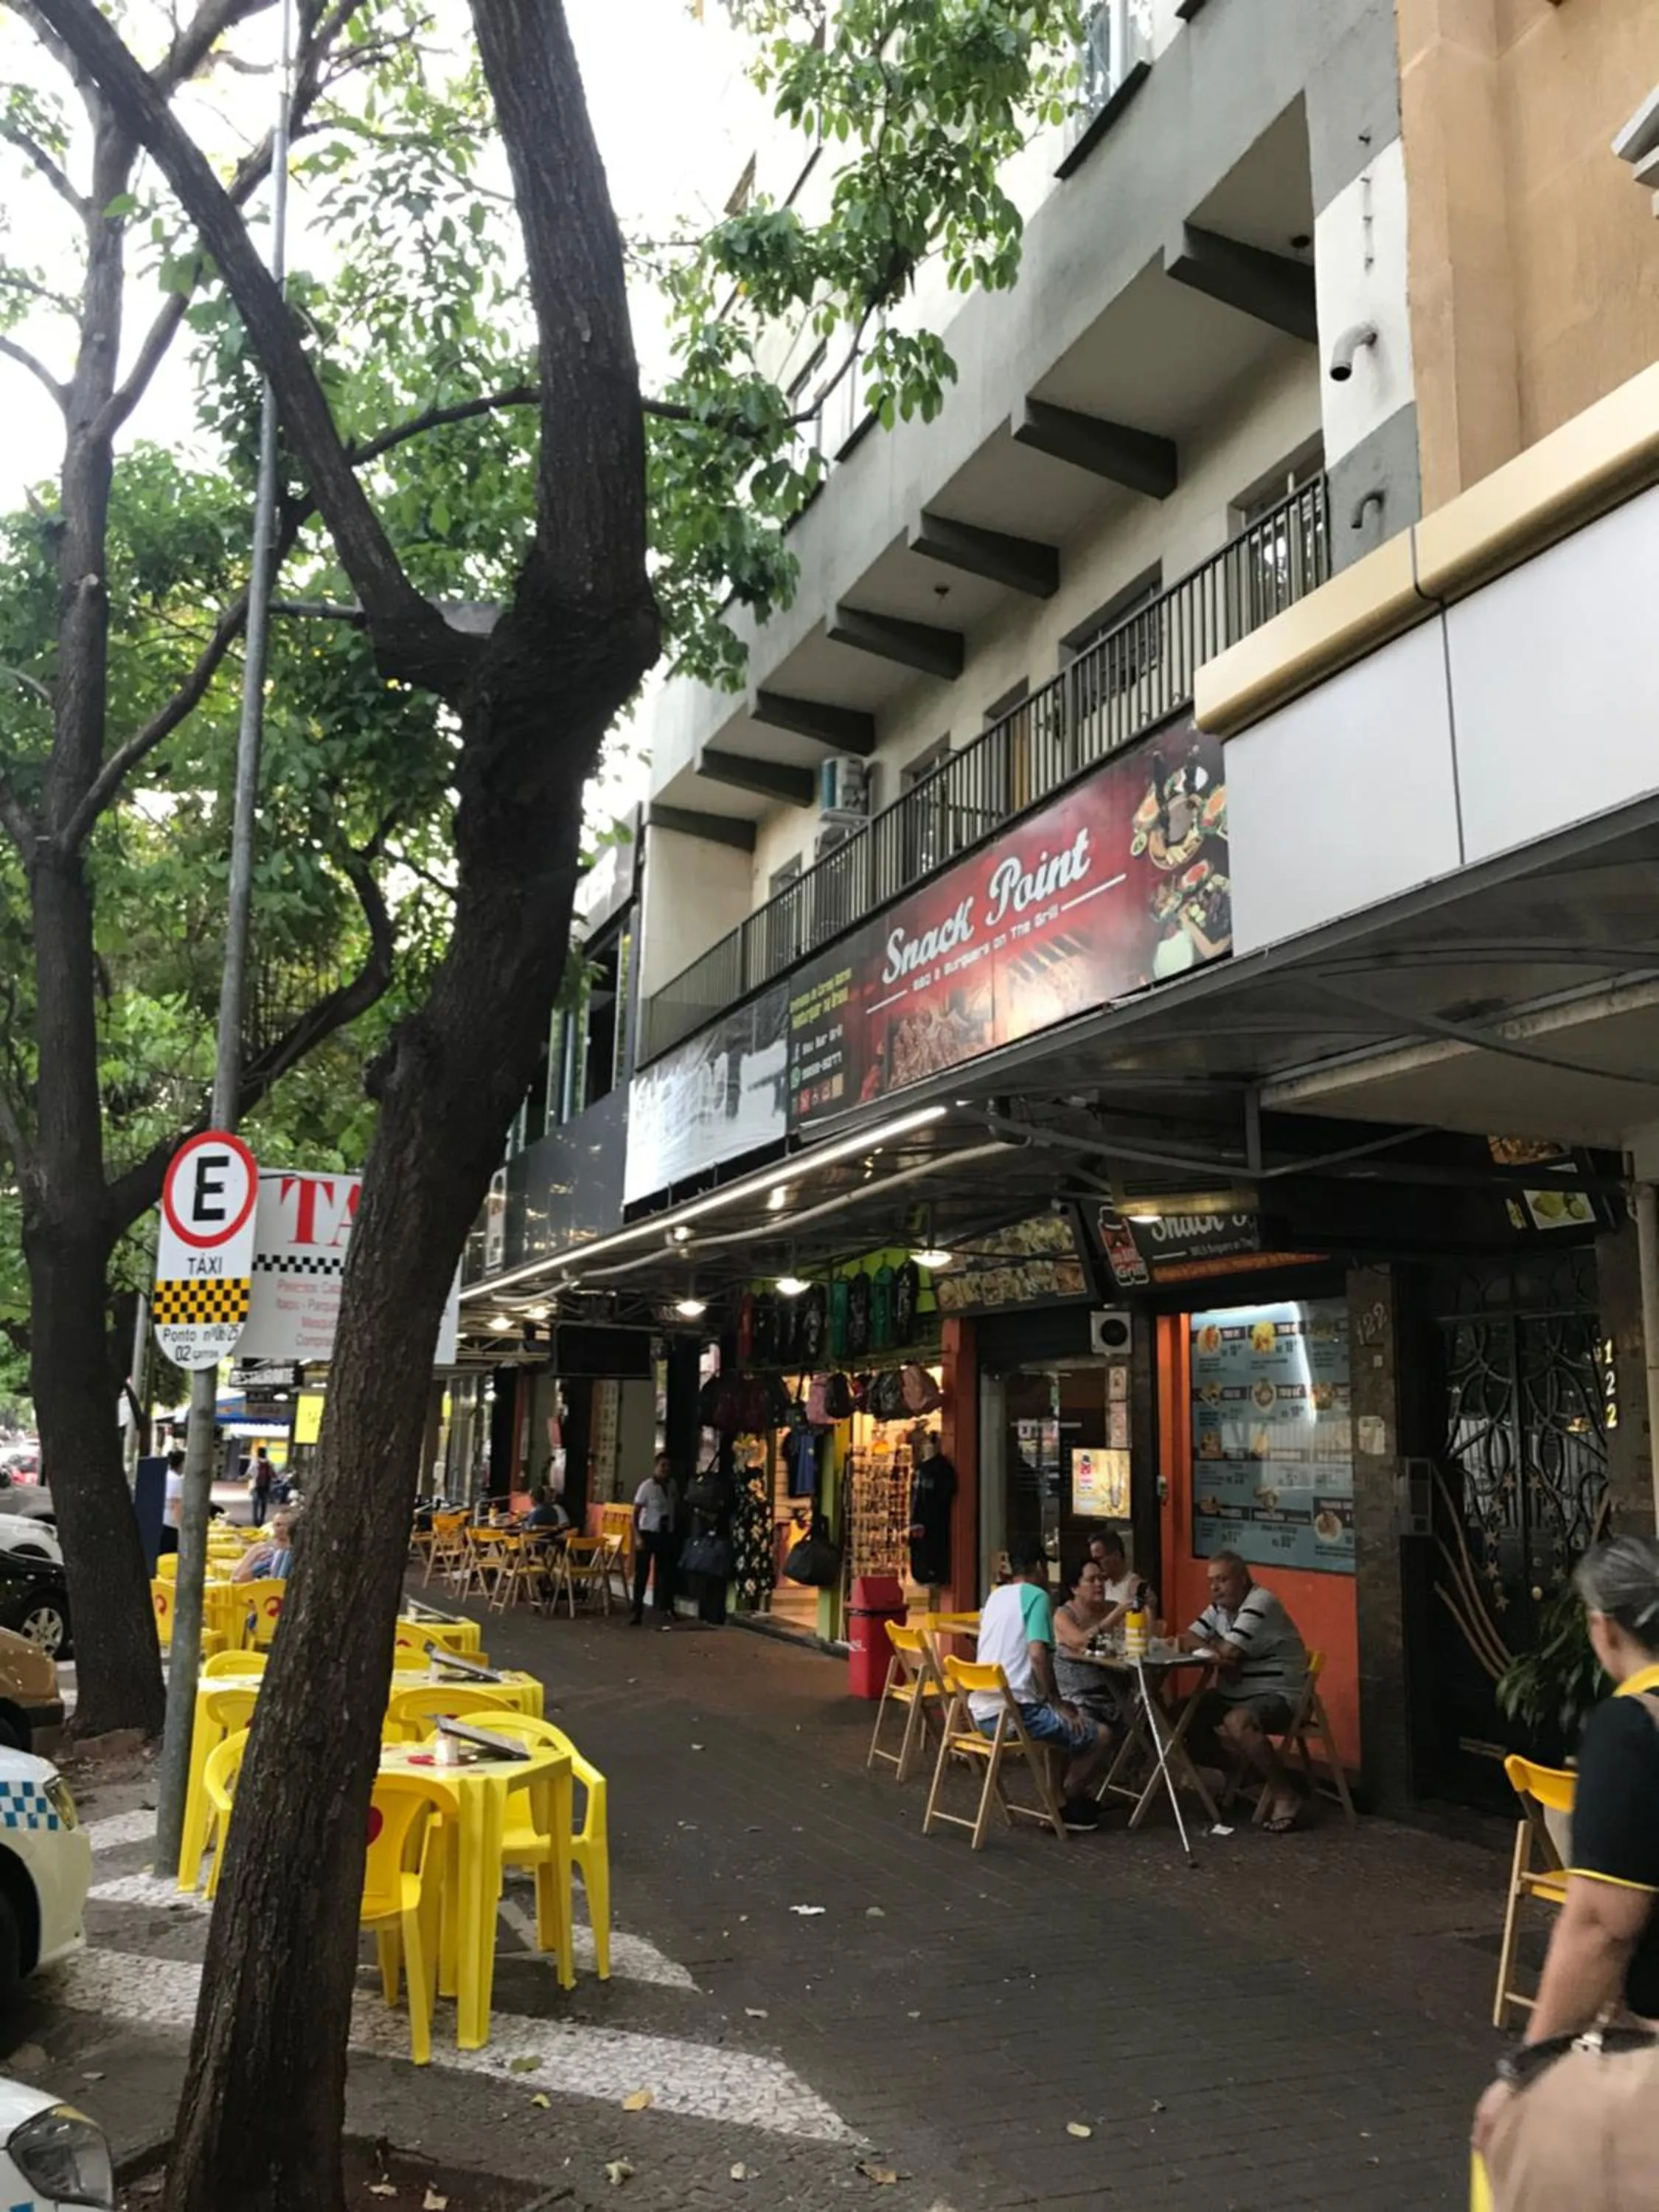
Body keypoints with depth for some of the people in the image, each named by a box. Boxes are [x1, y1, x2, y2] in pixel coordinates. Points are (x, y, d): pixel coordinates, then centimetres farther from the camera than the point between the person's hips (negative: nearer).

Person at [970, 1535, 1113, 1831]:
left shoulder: (995, 1596, 16)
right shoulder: (1036, 1596, -8)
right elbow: (1037, 1654, -21)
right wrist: (1057, 1704, -10)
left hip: (982, 1712, 9)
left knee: (1071, 1725, 29)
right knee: (1099, 1737, 1)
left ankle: (1067, 1796, 27)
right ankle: (1063, 1806, 11)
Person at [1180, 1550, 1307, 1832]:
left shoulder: (1261, 1603, -20)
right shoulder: (1219, 1607, 9)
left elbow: (1230, 1651, -27)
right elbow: (1188, 1641, 5)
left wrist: (1212, 1645, -4)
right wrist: (1216, 1651, -15)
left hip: (1278, 1695, -9)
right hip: (1235, 1695, 9)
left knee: (1237, 1722, -35)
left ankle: (1285, 1796, -19)